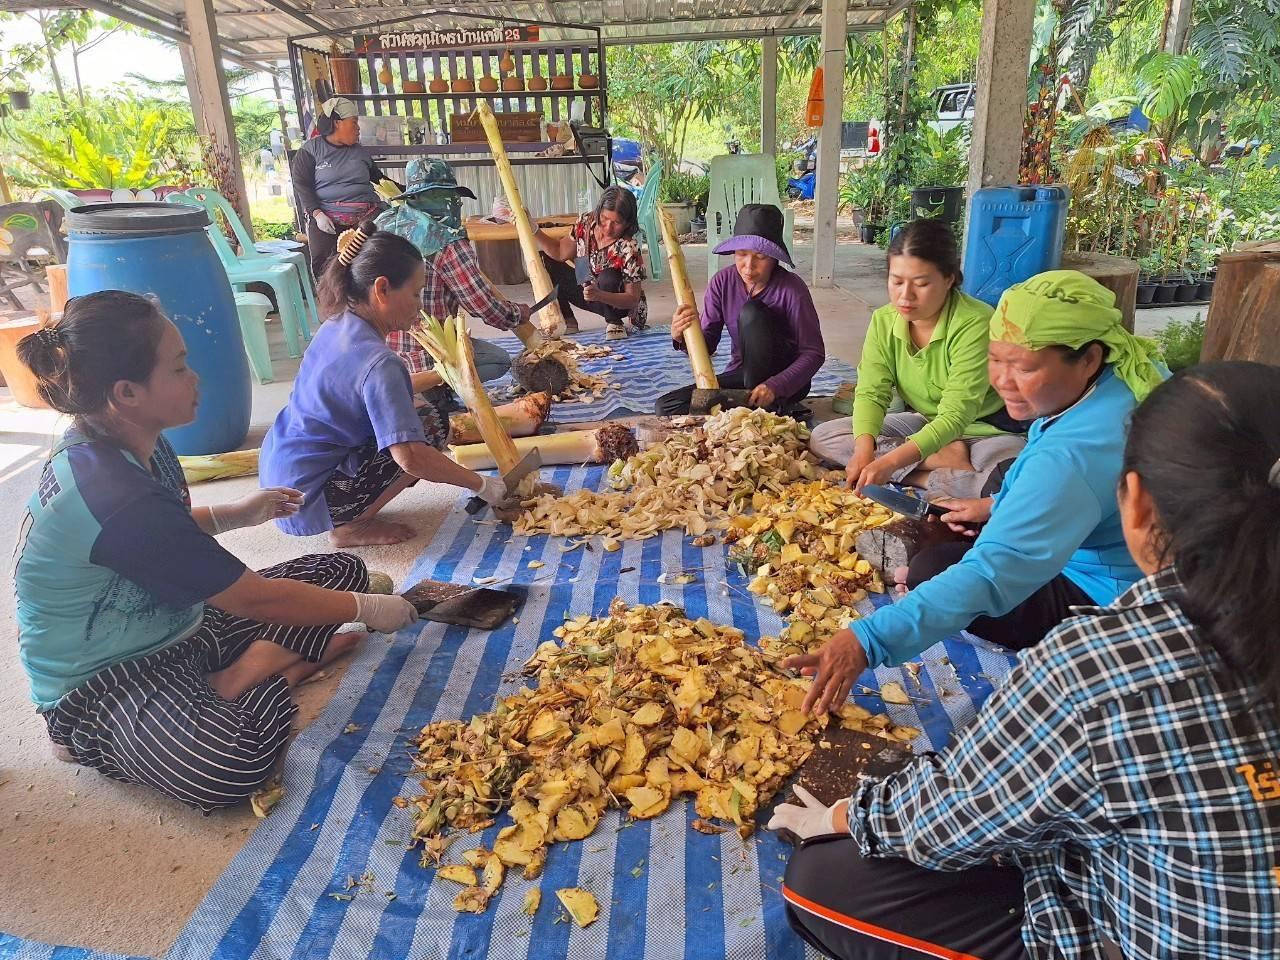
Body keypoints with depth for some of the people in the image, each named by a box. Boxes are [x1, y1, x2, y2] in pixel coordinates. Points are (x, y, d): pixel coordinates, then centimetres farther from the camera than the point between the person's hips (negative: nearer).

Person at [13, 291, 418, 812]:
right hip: (100, 683, -9)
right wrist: (365, 607, -12)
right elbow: (256, 599, -24)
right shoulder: (117, 498, -30)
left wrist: (236, 513, 5)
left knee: (341, 569, 2)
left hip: (176, 627, 9)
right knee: (232, 762, -40)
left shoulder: (126, 445, -2)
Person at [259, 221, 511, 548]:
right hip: (305, 501, -9)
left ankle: (351, 517, 12)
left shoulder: (337, 326, 2)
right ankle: (352, 527, -3)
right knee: (432, 425, -12)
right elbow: (410, 456, -31)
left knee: (415, 414, 14)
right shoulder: (377, 362, -25)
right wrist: (481, 485, -21)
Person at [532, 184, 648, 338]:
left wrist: (599, 295, -43)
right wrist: (533, 229, -17)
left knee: (608, 277, -38)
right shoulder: (586, 223, -13)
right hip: (587, 290, 6)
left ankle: (614, 323, -9)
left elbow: (633, 299, -27)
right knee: (544, 261, -4)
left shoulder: (629, 249, -29)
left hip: (619, 303, -6)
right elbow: (560, 253, -4)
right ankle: (567, 321, 2)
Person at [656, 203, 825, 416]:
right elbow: (707, 345, -4)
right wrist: (682, 337, -28)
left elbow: (814, 353, -18)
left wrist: (774, 387, -33)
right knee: (665, 407, -12)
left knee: (751, 312, -29)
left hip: (786, 380, -4)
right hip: (741, 376, 4)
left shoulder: (791, 289, -18)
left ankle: (766, 406, -20)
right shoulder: (722, 281, -7)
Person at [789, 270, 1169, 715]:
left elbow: (992, 573, -47)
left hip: (1102, 596, -9)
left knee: (929, 572, -8)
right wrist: (1000, 507, 6)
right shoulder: (1134, 367, -11)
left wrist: (869, 639, -52)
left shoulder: (1076, 454, -40)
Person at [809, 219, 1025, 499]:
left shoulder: (975, 324, -26)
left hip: (987, 430, -6)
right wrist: (864, 449, -34)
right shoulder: (884, 321, -9)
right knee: (822, 437, -11)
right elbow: (871, 393, -14)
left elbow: (955, 416, -32)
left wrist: (891, 461, -44)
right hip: (924, 423, 7)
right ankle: (946, 460, -15)